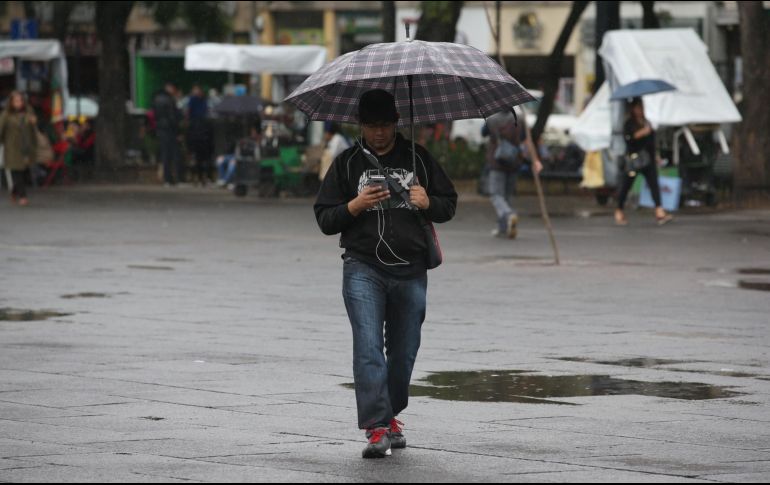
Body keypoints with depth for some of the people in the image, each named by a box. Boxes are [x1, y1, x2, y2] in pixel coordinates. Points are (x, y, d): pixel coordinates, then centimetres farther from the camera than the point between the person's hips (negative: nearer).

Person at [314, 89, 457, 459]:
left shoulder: (417, 158, 10)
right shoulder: (347, 163, 7)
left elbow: (449, 204, 17)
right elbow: (324, 219, 6)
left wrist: (428, 202, -6)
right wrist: (355, 206, -13)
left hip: (411, 272, 2)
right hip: (363, 268, -2)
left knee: (404, 352, 9)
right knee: (368, 347, -14)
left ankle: (391, 417, 29)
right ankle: (377, 428, -19)